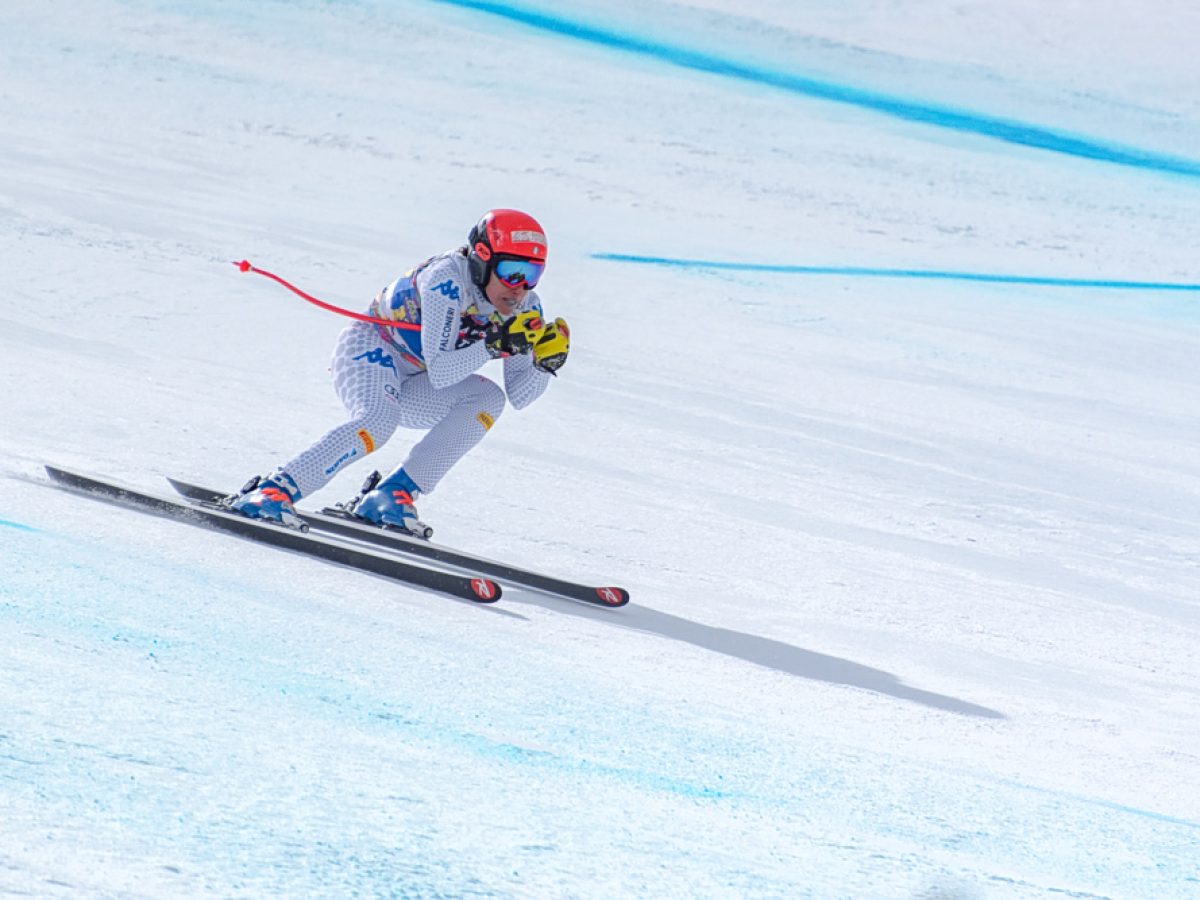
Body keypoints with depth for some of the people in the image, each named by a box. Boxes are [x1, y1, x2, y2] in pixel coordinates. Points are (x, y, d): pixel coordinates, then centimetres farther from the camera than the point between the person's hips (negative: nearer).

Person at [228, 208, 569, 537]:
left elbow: (518, 397, -7)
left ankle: (394, 494, -20)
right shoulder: (448, 278, -28)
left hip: (412, 385, 7)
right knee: (378, 421, -36)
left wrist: (545, 361, -25)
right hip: (369, 349, -7)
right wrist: (496, 344, -42)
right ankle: (273, 491, -35)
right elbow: (439, 374, -33)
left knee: (487, 398, -19)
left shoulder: (525, 307, -8)